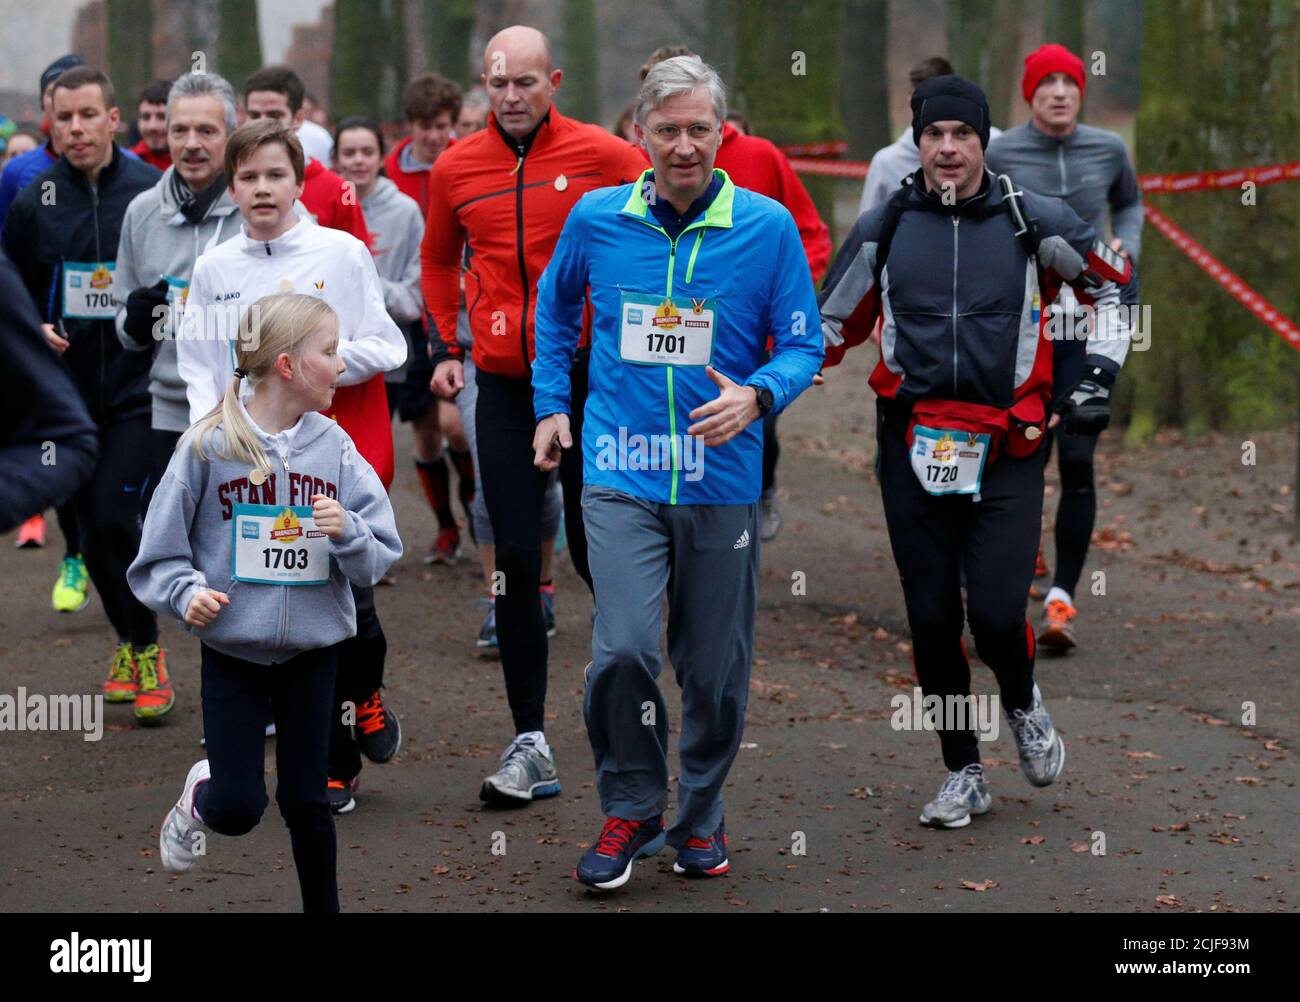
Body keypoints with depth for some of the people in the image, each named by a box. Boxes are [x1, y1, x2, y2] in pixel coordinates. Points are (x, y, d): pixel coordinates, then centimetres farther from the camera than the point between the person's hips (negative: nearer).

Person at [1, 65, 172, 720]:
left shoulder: (156, 193, -5)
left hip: (140, 388, -4)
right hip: (69, 388, 4)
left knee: (118, 519, -14)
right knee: (91, 528, 9)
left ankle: (146, 651, 3)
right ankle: (129, 644, 28)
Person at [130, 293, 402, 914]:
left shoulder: (334, 447, -4)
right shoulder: (208, 445, -12)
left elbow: (379, 560, -3)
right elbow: (159, 553, -4)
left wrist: (348, 532, -22)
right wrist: (187, 592, -22)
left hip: (312, 652, 2)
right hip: (231, 652, -2)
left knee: (306, 802, 9)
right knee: (238, 808, -2)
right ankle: (198, 797, 32)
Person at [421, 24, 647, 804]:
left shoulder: (601, 156, -6)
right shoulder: (456, 170, 4)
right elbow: (439, 259, 22)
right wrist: (445, 345, 15)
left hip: (589, 378, -2)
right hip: (503, 386, 3)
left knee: (593, 550, 3)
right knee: (516, 560, 1)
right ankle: (530, 743, 5)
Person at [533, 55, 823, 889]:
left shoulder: (769, 227, -5)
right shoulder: (597, 218, -1)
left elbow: (803, 346, 1)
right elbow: (556, 304, 20)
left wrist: (756, 397, -19)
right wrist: (551, 404, 15)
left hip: (722, 477, 0)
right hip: (622, 475, 0)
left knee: (716, 669, 9)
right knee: (623, 650, -14)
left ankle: (701, 815, 31)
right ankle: (631, 810, 7)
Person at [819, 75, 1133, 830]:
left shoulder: (1034, 222, 0)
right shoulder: (883, 228, 5)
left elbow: (1115, 285, 14)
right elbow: (832, 326, 15)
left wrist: (1101, 371, 5)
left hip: (1008, 450, -2)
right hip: (913, 447, 2)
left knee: (996, 615, -11)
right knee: (932, 620, 4)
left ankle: (1023, 701, 24)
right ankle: (964, 774, 21)